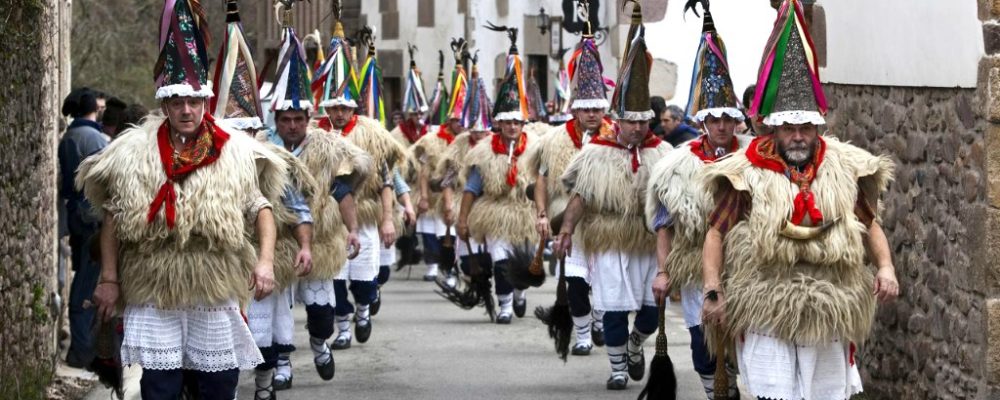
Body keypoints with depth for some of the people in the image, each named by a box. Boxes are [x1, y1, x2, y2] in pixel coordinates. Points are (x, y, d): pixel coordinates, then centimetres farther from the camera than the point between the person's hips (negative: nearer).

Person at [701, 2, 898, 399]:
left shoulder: (845, 170, 5)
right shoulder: (747, 174, -3)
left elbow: (870, 226, 14)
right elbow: (717, 233, 0)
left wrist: (885, 267, -3)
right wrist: (712, 291, -10)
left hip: (829, 320, 3)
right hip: (767, 319, -3)